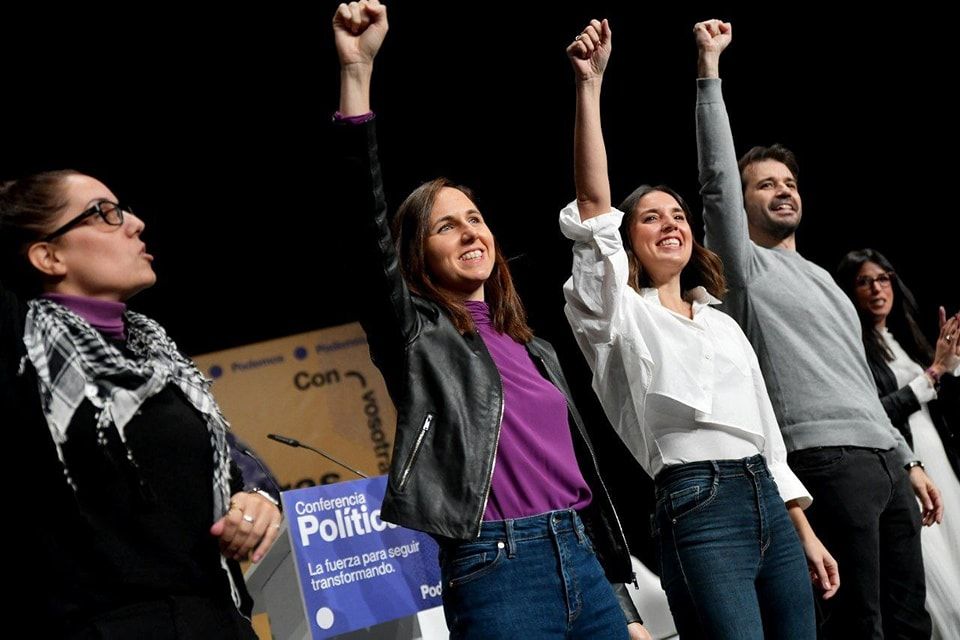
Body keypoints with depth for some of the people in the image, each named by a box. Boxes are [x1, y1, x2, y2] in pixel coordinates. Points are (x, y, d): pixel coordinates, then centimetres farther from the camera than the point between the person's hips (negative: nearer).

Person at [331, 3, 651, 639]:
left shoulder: (536, 349, 18)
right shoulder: (418, 335, 1)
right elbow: (369, 226, -15)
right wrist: (357, 72, -24)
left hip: (584, 562, 6)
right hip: (498, 570, -6)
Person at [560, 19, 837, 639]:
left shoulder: (724, 324, 22)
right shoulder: (620, 315, 4)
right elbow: (594, 208, -11)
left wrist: (806, 533, 18)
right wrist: (590, 85, -16)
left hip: (769, 502, 7)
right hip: (698, 510, -7)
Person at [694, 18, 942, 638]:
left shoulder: (822, 279, 26)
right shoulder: (747, 267, 4)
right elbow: (717, 181, -10)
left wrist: (909, 459, 23)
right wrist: (710, 69, -12)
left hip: (887, 459, 8)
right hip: (828, 460, -8)